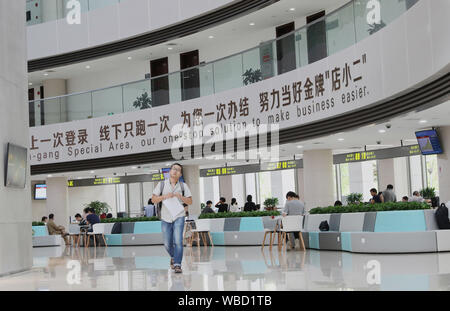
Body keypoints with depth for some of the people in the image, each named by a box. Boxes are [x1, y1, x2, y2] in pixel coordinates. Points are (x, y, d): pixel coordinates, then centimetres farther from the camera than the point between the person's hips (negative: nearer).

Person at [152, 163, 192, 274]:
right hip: (165, 218, 1)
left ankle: (177, 265, -12)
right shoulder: (162, 184, 4)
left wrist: (179, 196, -13)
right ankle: (173, 257, 37)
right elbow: (153, 200, 0)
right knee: (167, 244, 7)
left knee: (178, 241, -15)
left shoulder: (183, 186, 4)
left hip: (179, 217, -1)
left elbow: (190, 201, 2)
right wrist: (164, 196, -16)